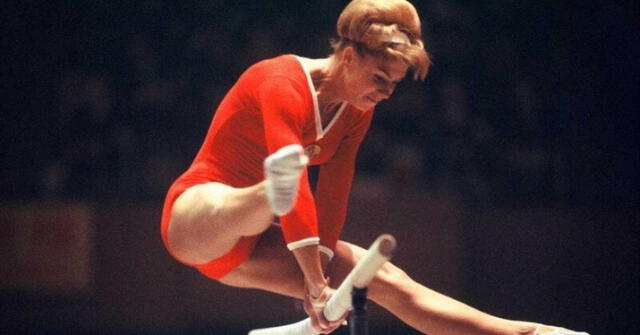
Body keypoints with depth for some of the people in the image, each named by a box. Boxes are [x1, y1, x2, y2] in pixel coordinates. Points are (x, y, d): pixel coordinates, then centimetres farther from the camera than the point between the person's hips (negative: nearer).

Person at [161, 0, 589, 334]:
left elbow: (333, 195, 0)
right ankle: (275, 194, -80)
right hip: (197, 217, -7)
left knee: (389, 281, -4)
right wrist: (316, 283, -37)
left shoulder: (357, 111, 4)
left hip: (245, 248, 7)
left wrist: (321, 265, -13)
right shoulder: (284, 84, -23)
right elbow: (299, 189, -32)